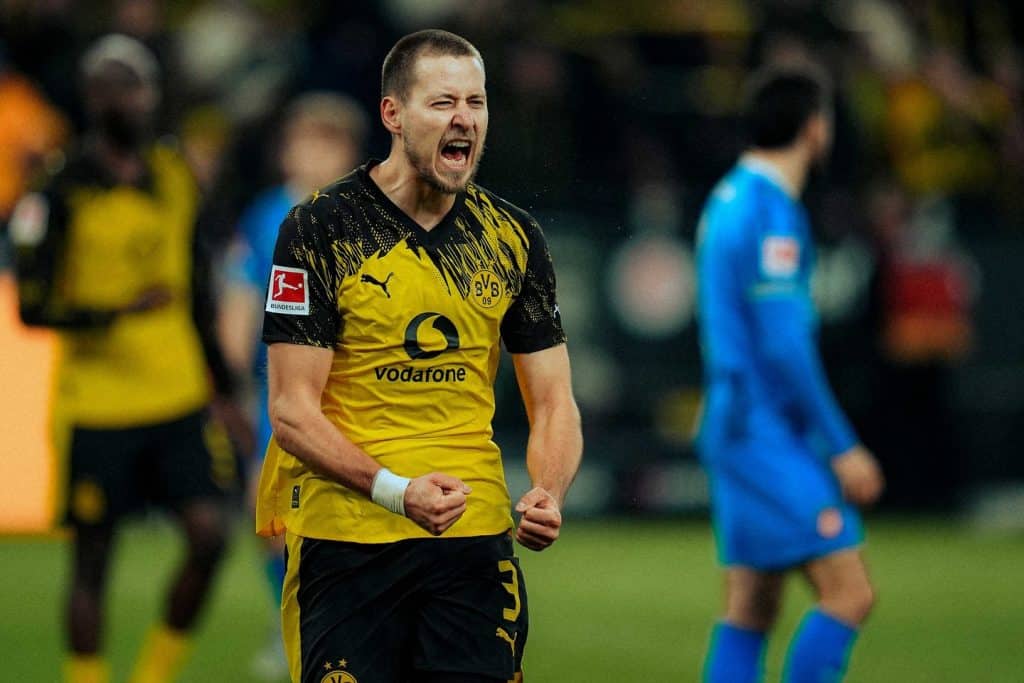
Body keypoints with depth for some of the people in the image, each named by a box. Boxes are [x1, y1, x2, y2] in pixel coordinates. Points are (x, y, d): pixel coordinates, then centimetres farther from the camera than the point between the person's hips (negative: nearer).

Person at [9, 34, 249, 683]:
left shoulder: (175, 178, 10)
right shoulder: (63, 196, -8)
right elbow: (33, 306, -10)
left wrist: (223, 385, 21)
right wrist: (117, 313, -24)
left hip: (180, 399, 4)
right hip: (98, 405, -4)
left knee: (209, 534, -7)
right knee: (93, 559, 2)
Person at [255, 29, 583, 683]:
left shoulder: (513, 236, 7)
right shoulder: (319, 229, -6)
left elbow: (553, 400, 9)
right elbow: (292, 410, -9)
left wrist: (549, 494, -12)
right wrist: (396, 490, -22)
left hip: (476, 539, 3)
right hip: (345, 539, -3)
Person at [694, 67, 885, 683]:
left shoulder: (729, 200, 16)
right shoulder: (770, 214, -15)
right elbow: (783, 347, -20)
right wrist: (842, 448, -16)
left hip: (738, 430, 10)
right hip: (768, 436, -10)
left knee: (751, 611, 8)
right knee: (850, 593, -11)